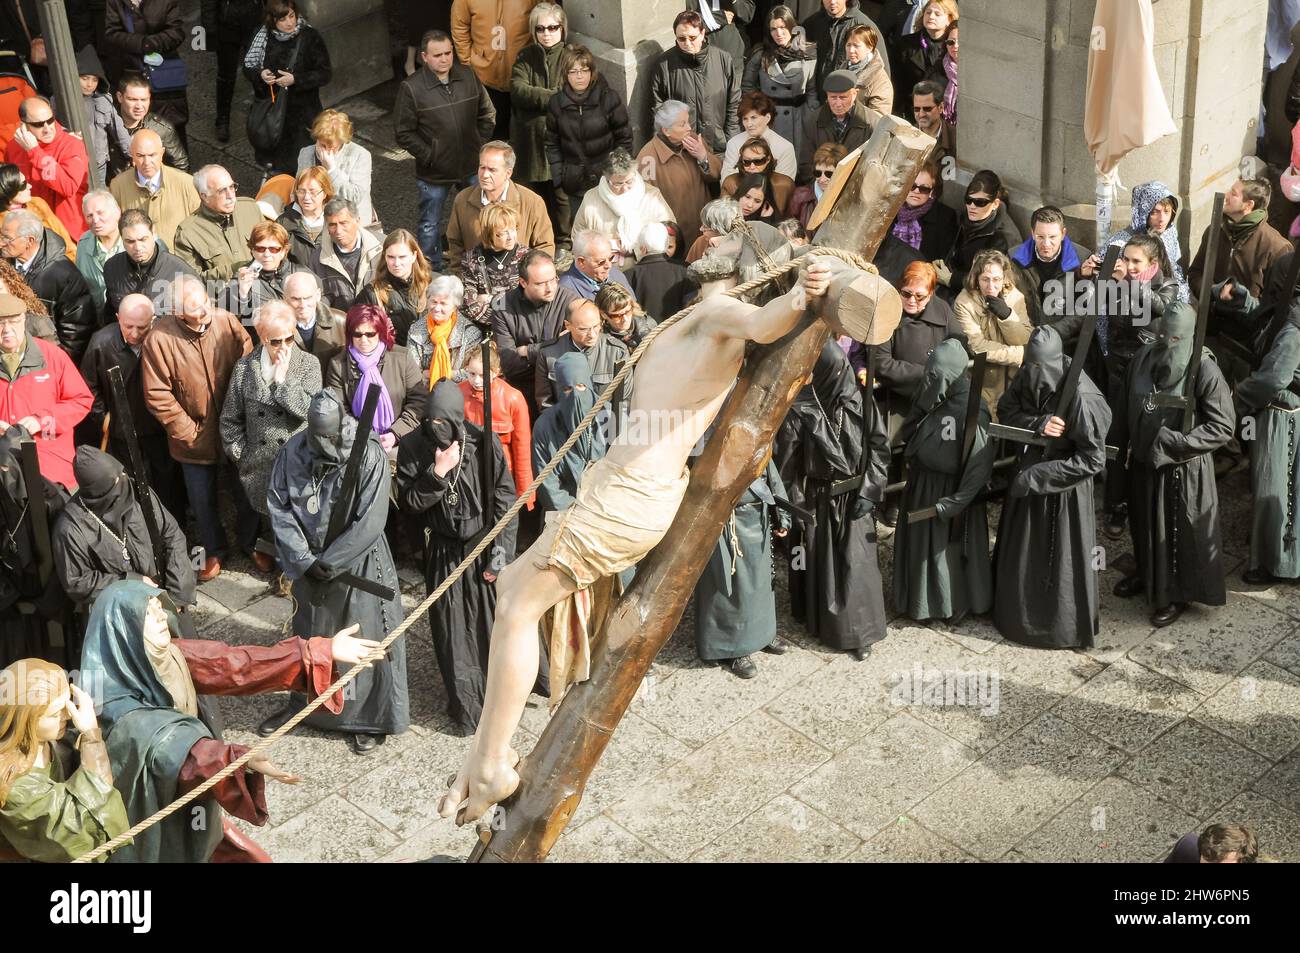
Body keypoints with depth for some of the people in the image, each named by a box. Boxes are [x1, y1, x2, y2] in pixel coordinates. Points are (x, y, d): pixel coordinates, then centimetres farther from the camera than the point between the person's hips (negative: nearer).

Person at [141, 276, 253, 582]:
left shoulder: (227, 321, -14)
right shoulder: (159, 339, -20)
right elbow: (158, 396, -14)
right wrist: (188, 431, -13)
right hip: (195, 438, -1)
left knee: (245, 491, 18)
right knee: (203, 499, 16)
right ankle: (214, 549, 41)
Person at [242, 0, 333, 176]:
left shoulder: (310, 37, -13)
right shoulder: (262, 36, -4)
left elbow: (326, 73, -10)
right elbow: (248, 67, 7)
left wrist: (295, 80, -22)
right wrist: (260, 74, -16)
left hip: (301, 114, -3)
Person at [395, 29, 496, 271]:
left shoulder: (468, 77, -4)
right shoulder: (411, 88, -16)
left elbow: (487, 114, 10)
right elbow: (404, 133, -11)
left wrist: (480, 144, 2)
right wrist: (429, 156, -15)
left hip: (471, 168, 4)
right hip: (434, 174, -4)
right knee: (430, 225, 11)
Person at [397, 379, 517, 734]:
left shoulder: (483, 444, -13)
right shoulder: (412, 447, -8)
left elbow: (505, 501, -8)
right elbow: (408, 502, -7)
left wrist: (500, 554, -10)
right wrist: (437, 473, -22)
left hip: (483, 547, -1)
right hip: (443, 553, 1)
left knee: (491, 623, 5)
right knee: (452, 631, 3)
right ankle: (465, 705, 16)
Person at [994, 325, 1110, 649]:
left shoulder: (1081, 398, -30)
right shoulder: (1028, 376, -12)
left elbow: (1092, 460, -26)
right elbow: (1006, 412, -2)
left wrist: (1037, 476, -26)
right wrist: (1037, 424, -24)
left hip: (1064, 486, -6)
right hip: (1027, 477, 6)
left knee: (1061, 559, 9)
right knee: (1021, 553, 22)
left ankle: (1064, 626, 30)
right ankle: (1020, 615, 43)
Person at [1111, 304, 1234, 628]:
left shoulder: (1204, 371, -23)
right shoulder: (1143, 358, -7)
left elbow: (1223, 426, -21)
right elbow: (1124, 404, 7)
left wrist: (1175, 444, -25)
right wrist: (1120, 444, 9)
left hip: (1183, 467, -5)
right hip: (1143, 460, 5)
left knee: (1179, 529, 10)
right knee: (1144, 521, 23)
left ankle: (1177, 593, 29)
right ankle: (1146, 574, 47)